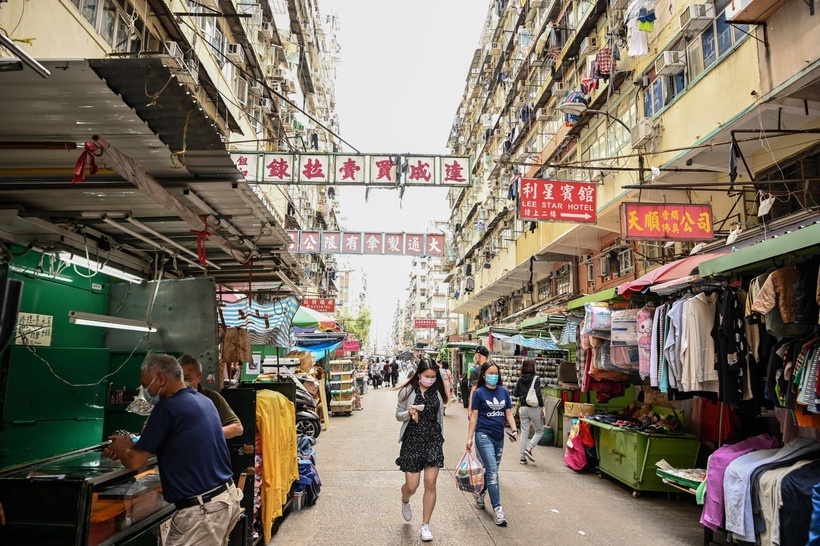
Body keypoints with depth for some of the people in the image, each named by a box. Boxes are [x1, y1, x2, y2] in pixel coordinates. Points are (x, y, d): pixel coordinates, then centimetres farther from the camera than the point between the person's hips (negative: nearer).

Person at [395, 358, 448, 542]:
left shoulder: (437, 391, 4)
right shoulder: (407, 391, -4)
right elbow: (398, 415, 1)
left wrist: (441, 441, 16)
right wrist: (409, 413, -21)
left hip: (433, 440, 2)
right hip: (412, 440, -2)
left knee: (430, 484, -1)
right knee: (412, 486, 1)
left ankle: (425, 525, 15)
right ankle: (405, 501, 38)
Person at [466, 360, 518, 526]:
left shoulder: (504, 391, 7)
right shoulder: (479, 392, -5)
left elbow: (508, 413, 10)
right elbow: (474, 416, -4)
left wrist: (514, 430, -6)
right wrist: (469, 438, -6)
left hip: (499, 437, 5)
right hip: (484, 436, -5)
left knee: (491, 470, 15)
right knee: (493, 472, -10)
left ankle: (480, 493, 39)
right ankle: (497, 509, -4)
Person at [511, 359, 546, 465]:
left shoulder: (520, 379, 3)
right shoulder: (536, 378, -10)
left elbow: (515, 394, 5)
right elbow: (538, 394, -15)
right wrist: (543, 407, -10)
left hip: (523, 408, 4)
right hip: (535, 408, -4)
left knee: (524, 433, 9)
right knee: (539, 431, 12)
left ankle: (522, 457, 10)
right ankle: (529, 448, -5)